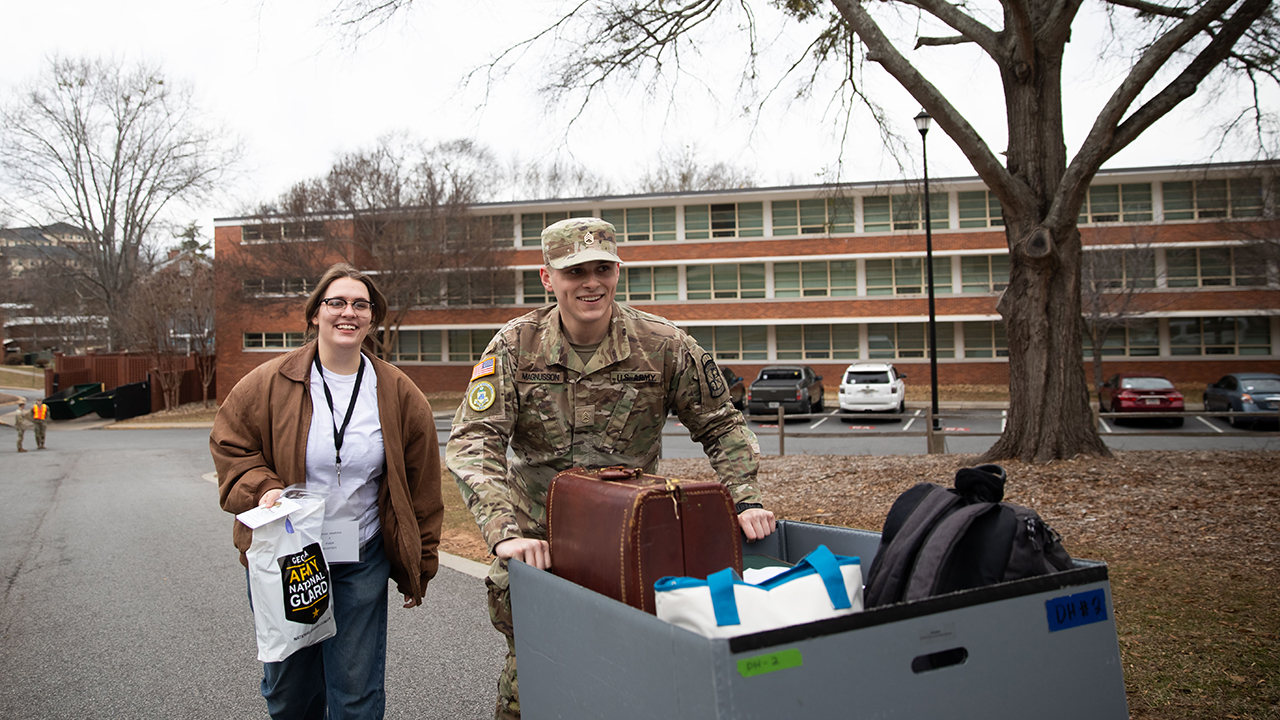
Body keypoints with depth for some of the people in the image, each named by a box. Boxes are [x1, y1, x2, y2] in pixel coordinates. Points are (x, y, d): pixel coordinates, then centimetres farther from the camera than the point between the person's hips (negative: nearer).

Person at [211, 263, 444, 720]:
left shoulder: (400, 395, -1)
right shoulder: (269, 384, -6)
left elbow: (421, 489, 5)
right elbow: (229, 446, 3)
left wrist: (419, 567, 8)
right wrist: (261, 489, -17)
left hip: (362, 564, 0)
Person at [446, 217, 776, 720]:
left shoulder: (663, 346, -7)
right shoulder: (515, 346, -9)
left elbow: (722, 425, 4)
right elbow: (472, 442, -16)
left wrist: (745, 499, -11)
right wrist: (504, 533, -30)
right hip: (537, 541, 0)